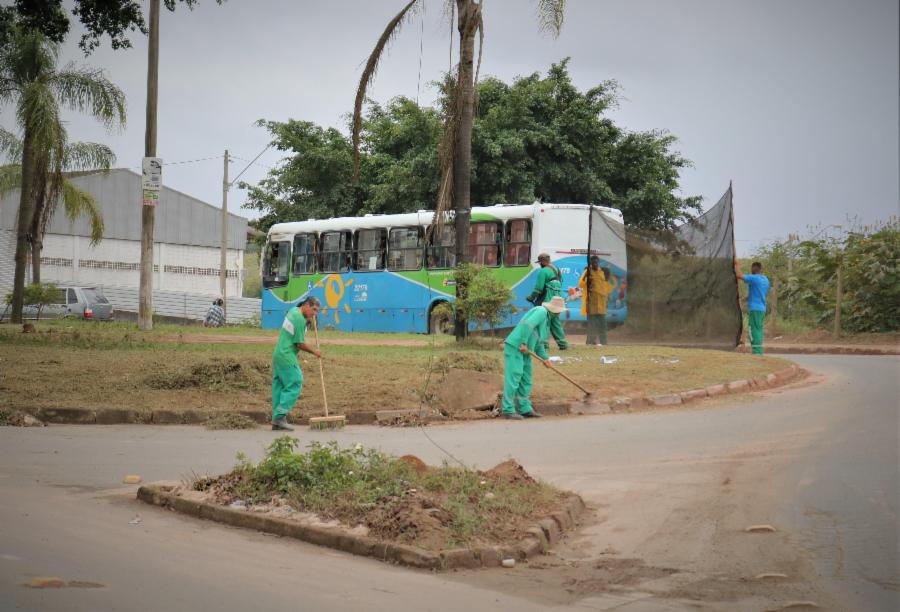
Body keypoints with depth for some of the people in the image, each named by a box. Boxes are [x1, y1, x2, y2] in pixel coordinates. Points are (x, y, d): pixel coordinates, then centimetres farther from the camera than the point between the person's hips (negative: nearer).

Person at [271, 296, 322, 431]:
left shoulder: (293, 311, 11)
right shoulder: (300, 320, -17)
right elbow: (300, 344, -14)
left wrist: (309, 320, 11)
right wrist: (314, 352, -1)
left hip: (278, 355, 10)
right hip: (287, 357, -10)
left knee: (278, 387, 8)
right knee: (294, 386, -8)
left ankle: (276, 420, 8)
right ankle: (280, 416, -15)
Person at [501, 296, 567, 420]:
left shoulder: (547, 320, 21)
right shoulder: (541, 311, -10)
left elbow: (539, 343, 22)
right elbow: (527, 324, -25)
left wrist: (545, 358, 13)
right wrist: (523, 343, -24)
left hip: (524, 351, 10)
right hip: (515, 347, -10)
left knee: (525, 380, 11)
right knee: (513, 378, -12)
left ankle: (524, 409, 16)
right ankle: (508, 410, -13)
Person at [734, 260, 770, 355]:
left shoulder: (754, 278, -12)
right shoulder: (766, 280, 15)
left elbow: (739, 275, -18)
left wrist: (737, 263, -6)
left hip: (754, 308, -8)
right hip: (762, 308, 8)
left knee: (754, 330, -8)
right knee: (758, 330, 10)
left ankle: (756, 351, -11)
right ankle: (759, 350, 10)